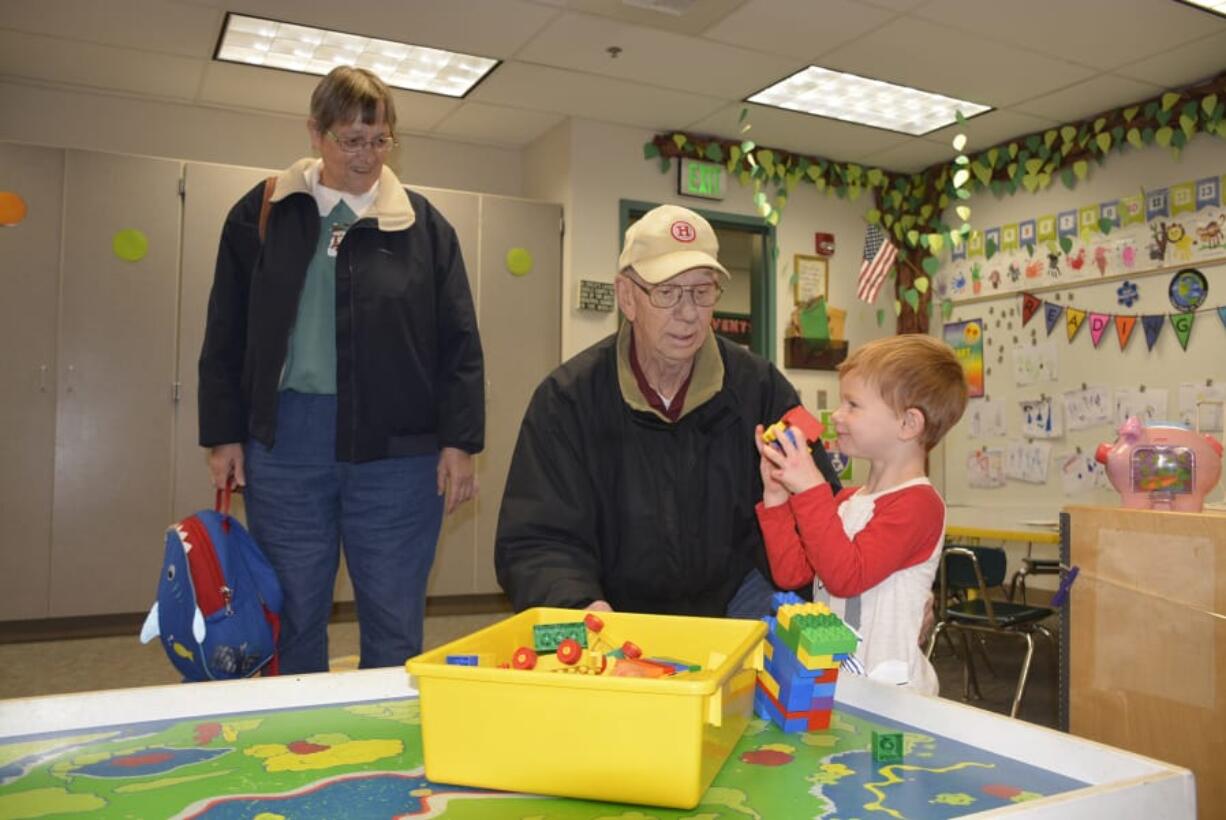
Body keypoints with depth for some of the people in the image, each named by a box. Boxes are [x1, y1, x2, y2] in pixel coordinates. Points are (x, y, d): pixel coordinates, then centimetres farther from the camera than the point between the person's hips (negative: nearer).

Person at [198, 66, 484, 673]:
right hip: (285, 442, 1)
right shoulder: (260, 215, 8)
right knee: (293, 618, 10)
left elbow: (460, 344, 4)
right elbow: (225, 339, 10)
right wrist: (223, 436, 4)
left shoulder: (424, 225, 6)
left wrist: (459, 442, -2)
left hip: (396, 448, -1)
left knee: (394, 622, 5)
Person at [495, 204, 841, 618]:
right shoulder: (566, 398, -9)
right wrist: (582, 608, -31)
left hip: (733, 599, 2)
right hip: (617, 612, -1)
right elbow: (535, 543, -12)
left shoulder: (759, 386, -2)